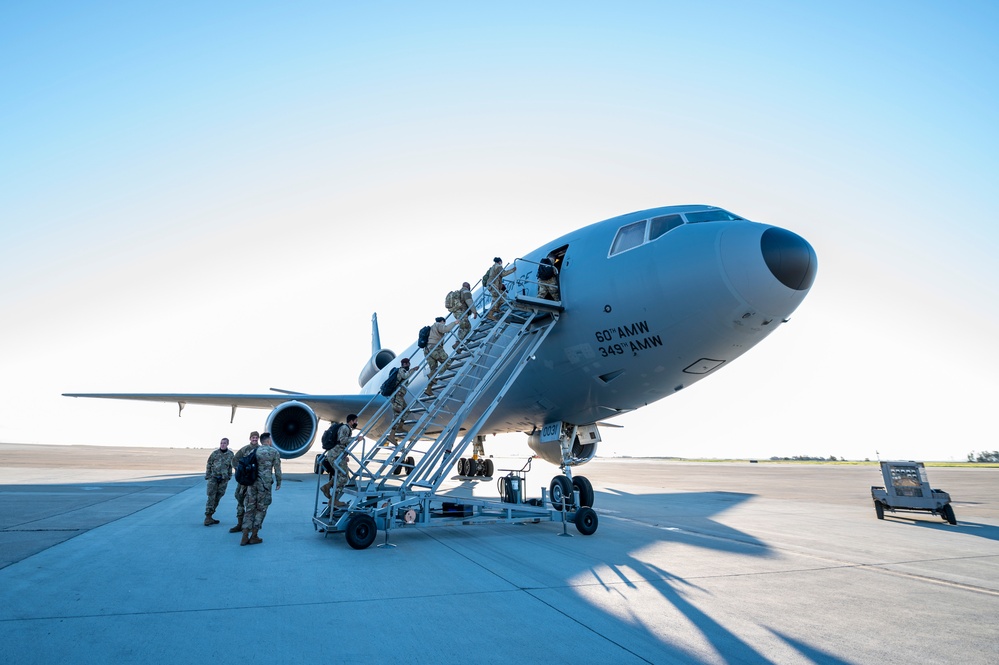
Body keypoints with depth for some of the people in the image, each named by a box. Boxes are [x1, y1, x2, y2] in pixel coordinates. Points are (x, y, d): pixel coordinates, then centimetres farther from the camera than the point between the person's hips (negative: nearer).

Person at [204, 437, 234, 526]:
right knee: (211, 497, -7)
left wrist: (229, 476, 11)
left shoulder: (230, 454, 4)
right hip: (213, 477, -3)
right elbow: (208, 465, 3)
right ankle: (207, 517, -6)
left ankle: (209, 516, 18)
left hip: (223, 479, 3)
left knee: (218, 498, 7)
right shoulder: (215, 453, -4)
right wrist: (207, 476, 0)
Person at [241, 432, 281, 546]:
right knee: (261, 509, 5)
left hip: (252, 482, 4)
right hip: (265, 484, -4)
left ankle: (245, 537, 5)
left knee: (250, 508, 9)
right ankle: (254, 537, 6)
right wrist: (278, 483, 12)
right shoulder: (274, 452, 1)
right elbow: (277, 469, 0)